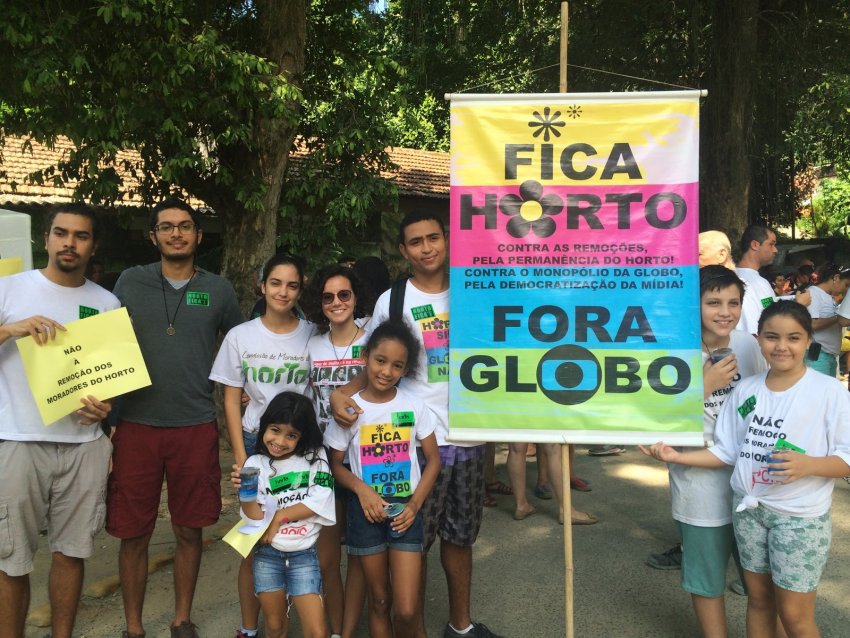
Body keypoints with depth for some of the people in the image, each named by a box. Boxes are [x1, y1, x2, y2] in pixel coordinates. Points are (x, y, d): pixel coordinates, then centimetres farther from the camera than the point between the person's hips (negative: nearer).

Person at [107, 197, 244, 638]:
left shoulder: (218, 290, 5)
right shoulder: (130, 282, 4)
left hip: (196, 428, 0)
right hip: (136, 426, 0)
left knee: (189, 531, 10)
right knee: (133, 534, 7)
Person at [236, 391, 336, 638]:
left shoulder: (315, 457, -1)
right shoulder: (256, 464, -1)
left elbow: (320, 501, -11)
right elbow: (256, 518, -6)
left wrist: (279, 516, -10)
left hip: (304, 555, -1)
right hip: (267, 555, 1)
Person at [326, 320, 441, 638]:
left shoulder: (414, 405, -4)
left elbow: (433, 459, 2)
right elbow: (335, 463, 2)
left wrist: (415, 504, -8)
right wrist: (362, 490, -14)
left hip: (405, 510, 0)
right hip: (367, 510, 0)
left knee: (407, 610, -4)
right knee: (379, 602, 12)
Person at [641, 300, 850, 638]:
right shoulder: (745, 389, 2)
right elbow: (726, 451, 6)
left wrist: (809, 464, -28)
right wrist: (677, 456, -5)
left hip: (800, 515, -4)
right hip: (748, 507, 4)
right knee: (758, 598, 17)